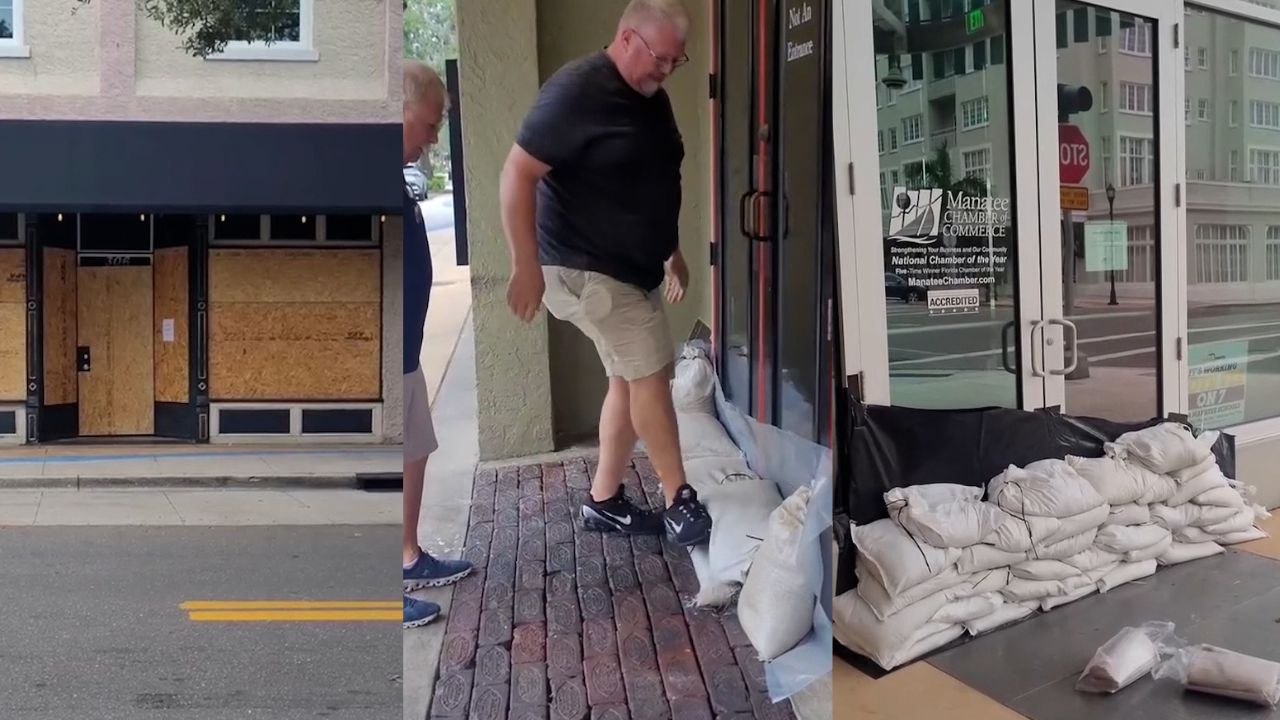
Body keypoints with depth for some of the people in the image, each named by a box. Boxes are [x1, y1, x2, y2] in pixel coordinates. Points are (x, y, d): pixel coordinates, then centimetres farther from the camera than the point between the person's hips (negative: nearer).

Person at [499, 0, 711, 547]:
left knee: (630, 380, 11)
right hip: (586, 269, -9)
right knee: (651, 375, -8)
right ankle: (680, 502, 4)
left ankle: (605, 501, 22)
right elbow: (518, 174, -20)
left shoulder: (651, 97, 9)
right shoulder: (576, 90, -18)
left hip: (634, 267, 9)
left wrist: (673, 252, 23)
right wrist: (527, 267, -22)